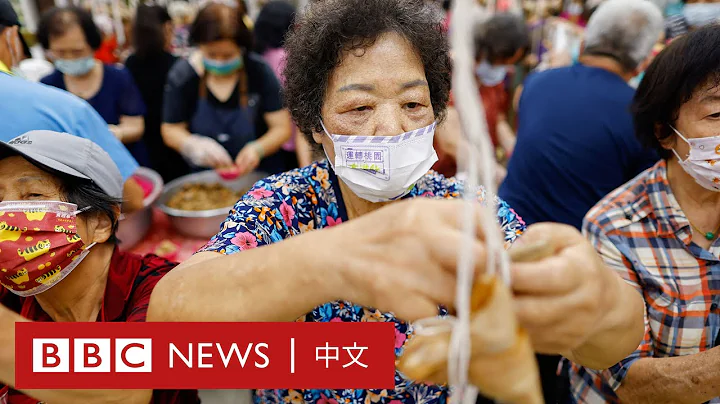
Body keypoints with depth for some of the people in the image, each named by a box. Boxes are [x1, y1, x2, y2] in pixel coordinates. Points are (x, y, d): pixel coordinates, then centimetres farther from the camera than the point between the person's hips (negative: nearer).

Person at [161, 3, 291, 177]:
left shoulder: (259, 71, -10)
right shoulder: (182, 76, -7)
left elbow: (282, 128, -7)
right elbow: (171, 129, 2)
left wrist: (258, 149, -27)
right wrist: (195, 145, -20)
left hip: (260, 173, -1)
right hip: (206, 179, 1)